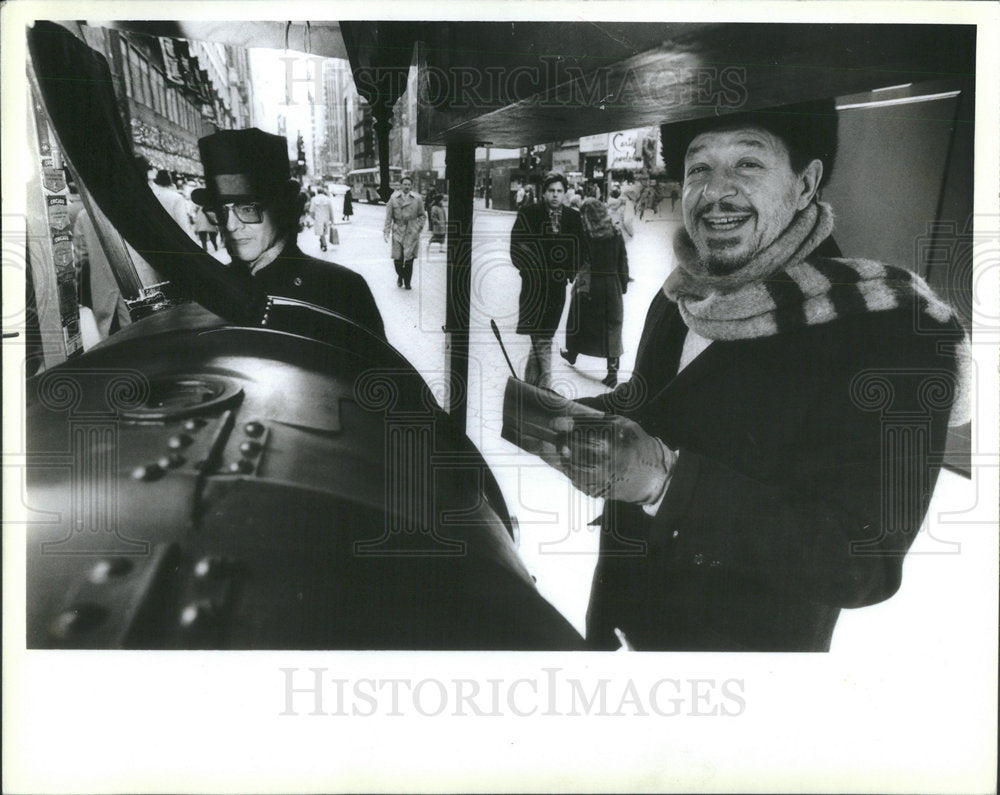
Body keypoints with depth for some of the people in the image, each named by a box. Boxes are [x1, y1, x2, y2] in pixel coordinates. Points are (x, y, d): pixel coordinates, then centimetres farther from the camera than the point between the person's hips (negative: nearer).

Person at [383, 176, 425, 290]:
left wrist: (418, 227, -1)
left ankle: (407, 283, 8)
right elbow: (388, 216, 4)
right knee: (397, 258, -1)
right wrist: (386, 231, -1)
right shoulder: (393, 198, 1)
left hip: (412, 232, 0)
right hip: (397, 230, 0)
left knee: (409, 258, -4)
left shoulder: (417, 199, 2)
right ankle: (400, 276, 27)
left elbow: (422, 215, 12)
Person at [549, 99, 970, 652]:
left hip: (752, 644, -5)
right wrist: (563, 419, -7)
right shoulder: (678, 298, -1)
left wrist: (668, 476, -36)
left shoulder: (895, 334, -23)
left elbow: (865, 565, -27)